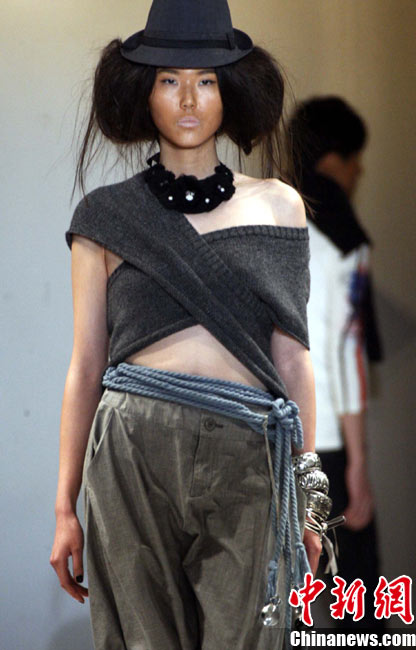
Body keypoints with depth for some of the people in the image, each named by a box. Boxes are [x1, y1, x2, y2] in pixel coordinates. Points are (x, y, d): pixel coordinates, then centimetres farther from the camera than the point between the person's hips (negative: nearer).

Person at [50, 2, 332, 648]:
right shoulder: (108, 214, 8)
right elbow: (85, 366, 8)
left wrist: (306, 497, 8)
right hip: (134, 450, -1)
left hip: (248, 457, 1)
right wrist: (65, 507, 6)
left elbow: (291, 358, 11)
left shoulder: (278, 205, 12)